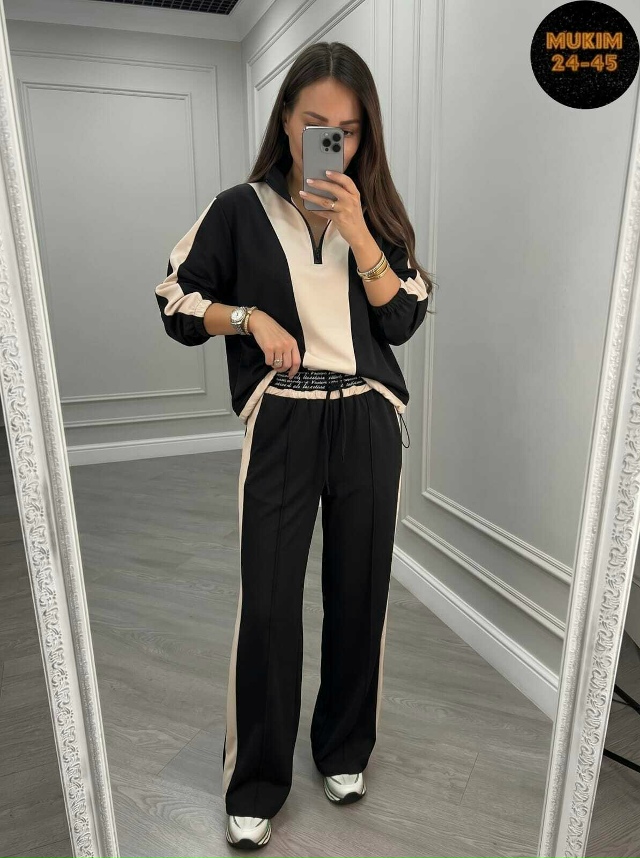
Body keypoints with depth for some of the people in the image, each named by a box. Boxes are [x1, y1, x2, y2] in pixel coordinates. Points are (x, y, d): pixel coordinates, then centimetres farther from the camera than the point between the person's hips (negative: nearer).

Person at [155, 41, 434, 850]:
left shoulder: (377, 214, 10)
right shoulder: (240, 209, 4)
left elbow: (403, 321, 0)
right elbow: (177, 306, 5)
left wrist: (357, 233, -10)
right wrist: (251, 316, -11)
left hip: (368, 424, 3)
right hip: (280, 425, -2)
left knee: (359, 590, 9)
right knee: (267, 603, -2)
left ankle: (344, 750, 35)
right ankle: (256, 783, 22)